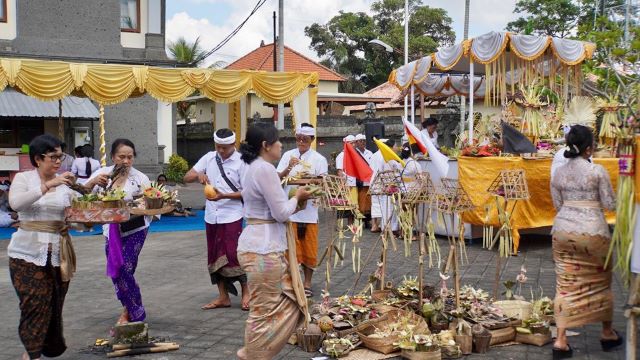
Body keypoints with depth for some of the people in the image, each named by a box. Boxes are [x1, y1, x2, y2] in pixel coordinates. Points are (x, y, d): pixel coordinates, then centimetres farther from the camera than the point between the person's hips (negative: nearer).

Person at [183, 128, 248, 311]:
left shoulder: (241, 162, -7)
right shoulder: (209, 158, 7)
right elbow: (187, 177, 9)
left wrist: (224, 196, -21)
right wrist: (199, 174, -13)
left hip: (232, 216, -5)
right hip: (211, 216, 5)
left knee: (233, 254, -7)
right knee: (215, 256, 9)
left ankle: (245, 292, 11)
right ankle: (223, 297, 19)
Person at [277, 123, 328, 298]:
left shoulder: (319, 159, 1)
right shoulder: (288, 155, 6)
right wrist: (289, 168, -15)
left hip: (309, 209, -1)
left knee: (309, 248, 6)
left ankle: (307, 283, 19)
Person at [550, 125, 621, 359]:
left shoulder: (558, 173, 5)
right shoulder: (597, 171, -7)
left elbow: (557, 205, 10)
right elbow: (610, 204, -3)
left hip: (563, 230, 3)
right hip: (592, 231, -3)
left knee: (565, 285, 6)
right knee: (601, 282, 16)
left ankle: (561, 341, 1)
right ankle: (608, 334, 33)